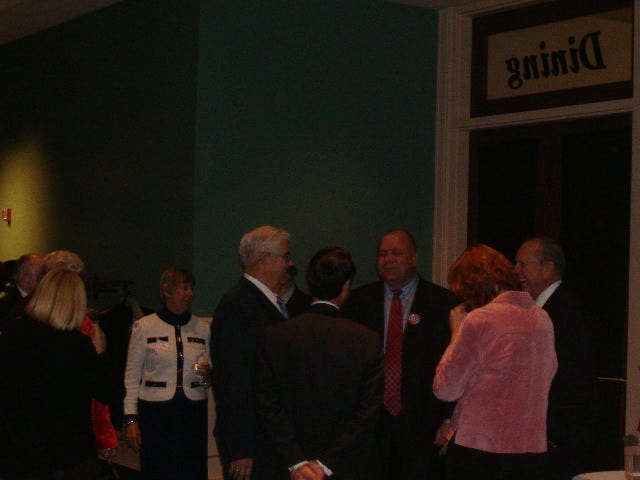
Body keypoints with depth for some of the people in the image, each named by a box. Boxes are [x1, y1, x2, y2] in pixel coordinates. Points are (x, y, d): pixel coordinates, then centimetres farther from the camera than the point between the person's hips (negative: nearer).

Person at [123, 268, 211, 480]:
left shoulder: (202, 328, 10)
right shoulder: (144, 327, 2)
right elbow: (131, 377, 3)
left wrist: (208, 375, -5)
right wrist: (130, 418, -3)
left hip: (193, 411, 3)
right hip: (156, 411, -2)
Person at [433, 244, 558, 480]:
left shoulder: (479, 320, -13)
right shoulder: (542, 318, 7)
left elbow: (445, 389, -7)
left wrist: (456, 332, 2)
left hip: (479, 448, -6)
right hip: (533, 447, 6)